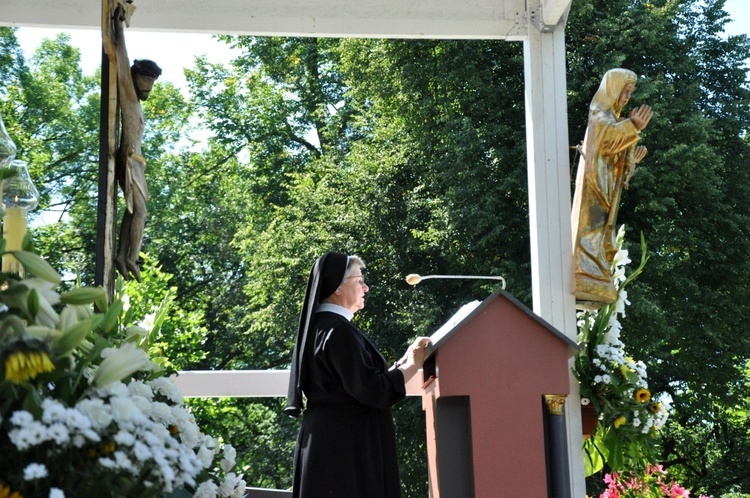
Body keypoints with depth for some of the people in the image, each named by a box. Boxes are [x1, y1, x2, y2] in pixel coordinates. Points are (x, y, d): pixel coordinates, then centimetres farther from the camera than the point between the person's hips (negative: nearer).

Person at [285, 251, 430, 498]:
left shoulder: (323, 327, 14)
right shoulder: (338, 331, -16)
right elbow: (372, 391, -19)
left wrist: (404, 360, 12)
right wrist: (413, 364, -7)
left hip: (333, 441, 10)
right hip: (345, 446, -10)